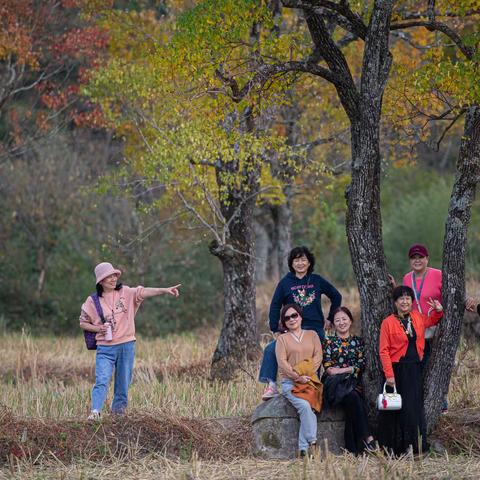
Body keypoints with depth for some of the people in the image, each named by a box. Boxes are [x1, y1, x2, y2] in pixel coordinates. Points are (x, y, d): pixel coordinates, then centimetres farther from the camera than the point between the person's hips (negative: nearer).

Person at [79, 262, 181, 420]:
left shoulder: (126, 293, 2)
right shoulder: (93, 301, 1)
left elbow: (144, 292, -11)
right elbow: (83, 323, 10)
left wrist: (165, 290, -24)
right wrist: (98, 328, -9)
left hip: (126, 346, 2)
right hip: (105, 348, -2)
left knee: (123, 383, 7)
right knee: (102, 380, -17)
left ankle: (118, 410, 18)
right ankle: (95, 411, -26)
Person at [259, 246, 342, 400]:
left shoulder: (317, 281, 7)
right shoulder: (285, 283, 4)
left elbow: (336, 296, 17)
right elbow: (275, 306, 3)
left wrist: (331, 318, 13)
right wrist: (275, 330, -3)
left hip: (315, 329, 1)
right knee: (271, 350, -23)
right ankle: (271, 385, -24)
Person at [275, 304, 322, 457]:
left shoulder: (312, 335, 18)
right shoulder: (282, 339, 12)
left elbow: (318, 356, 6)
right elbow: (282, 362, 0)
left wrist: (306, 374, -9)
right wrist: (298, 377, -13)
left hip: (310, 380, 1)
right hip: (289, 382, -1)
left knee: (306, 408, -26)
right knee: (305, 406, -30)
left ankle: (304, 449, -28)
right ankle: (312, 443, -30)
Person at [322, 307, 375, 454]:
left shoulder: (357, 341, 18)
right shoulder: (328, 342, 13)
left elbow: (361, 365, 7)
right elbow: (328, 367, 3)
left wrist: (342, 370, -6)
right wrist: (351, 368, -11)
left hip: (352, 382, 2)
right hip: (334, 382, -2)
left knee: (352, 403, -33)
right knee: (353, 397, -35)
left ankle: (353, 448, -36)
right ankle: (367, 437, -39)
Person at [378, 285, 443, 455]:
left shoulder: (418, 318, 7)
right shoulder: (388, 323, -7)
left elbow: (431, 321, 29)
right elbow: (384, 351, -10)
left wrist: (438, 311, 7)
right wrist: (389, 375, -17)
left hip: (415, 369, 4)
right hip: (397, 369, -4)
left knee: (415, 408, 5)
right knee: (397, 408, -4)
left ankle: (416, 446, 9)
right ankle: (396, 448, 2)